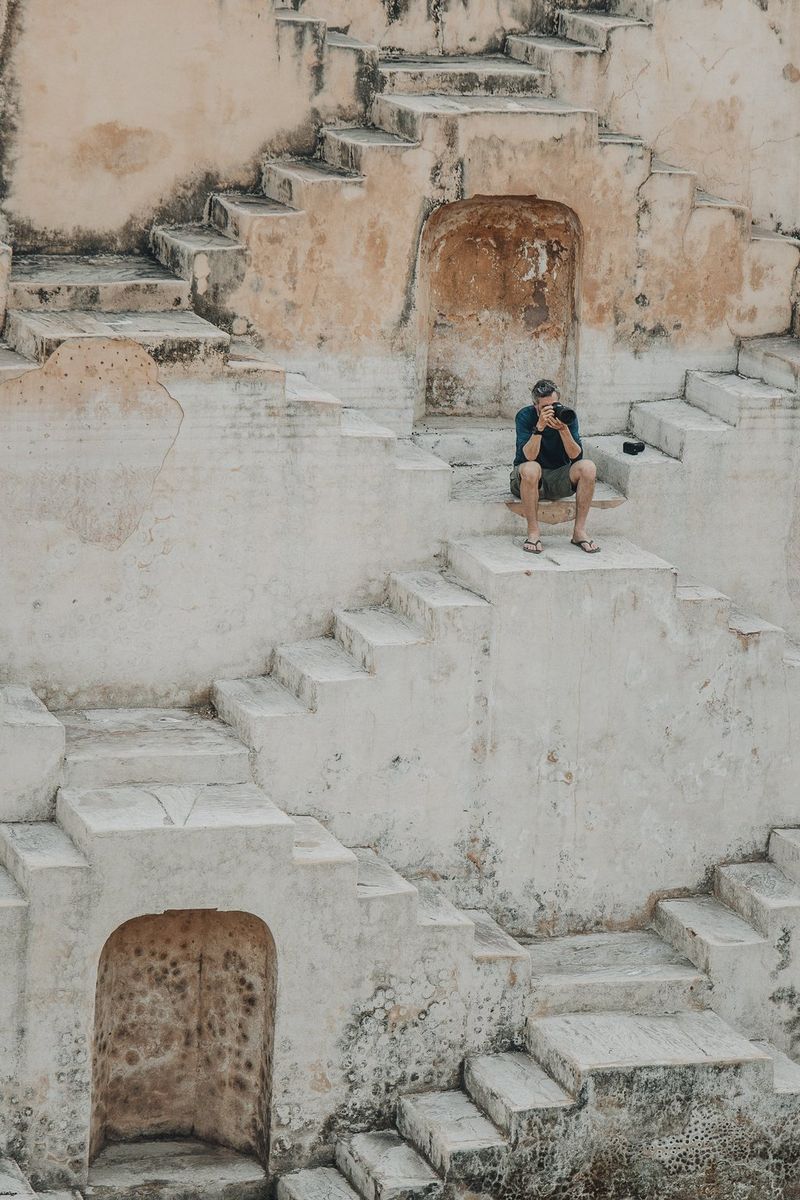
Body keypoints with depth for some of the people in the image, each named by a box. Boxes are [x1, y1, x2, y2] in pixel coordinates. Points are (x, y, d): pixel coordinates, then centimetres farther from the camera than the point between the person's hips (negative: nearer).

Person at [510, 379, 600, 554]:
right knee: (531, 469, -38)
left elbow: (576, 456, -16)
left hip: (559, 479, 3)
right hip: (527, 481, -3)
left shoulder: (567, 416, -6)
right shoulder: (525, 416, -14)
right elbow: (527, 457, -26)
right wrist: (539, 427, -36)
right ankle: (533, 533, -27)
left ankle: (579, 531, -16)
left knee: (588, 467, -24)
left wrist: (564, 429, -31)